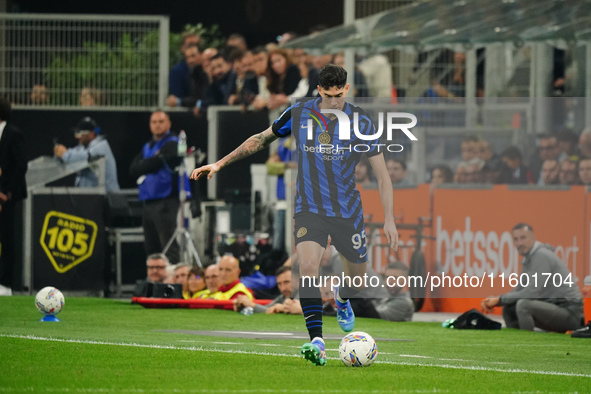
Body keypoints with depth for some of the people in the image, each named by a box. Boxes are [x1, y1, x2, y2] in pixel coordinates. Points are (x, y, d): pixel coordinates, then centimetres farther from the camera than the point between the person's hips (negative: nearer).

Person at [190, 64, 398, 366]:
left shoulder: (361, 122, -10)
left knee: (357, 276, 11)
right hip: (309, 208, 0)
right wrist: (220, 163, 6)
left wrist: (389, 219, -10)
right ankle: (317, 342, -27)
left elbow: (382, 174, -5)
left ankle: (342, 300, 50)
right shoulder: (298, 114, -6)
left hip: (348, 211, 1)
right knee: (307, 266, -23)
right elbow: (261, 139, 9)